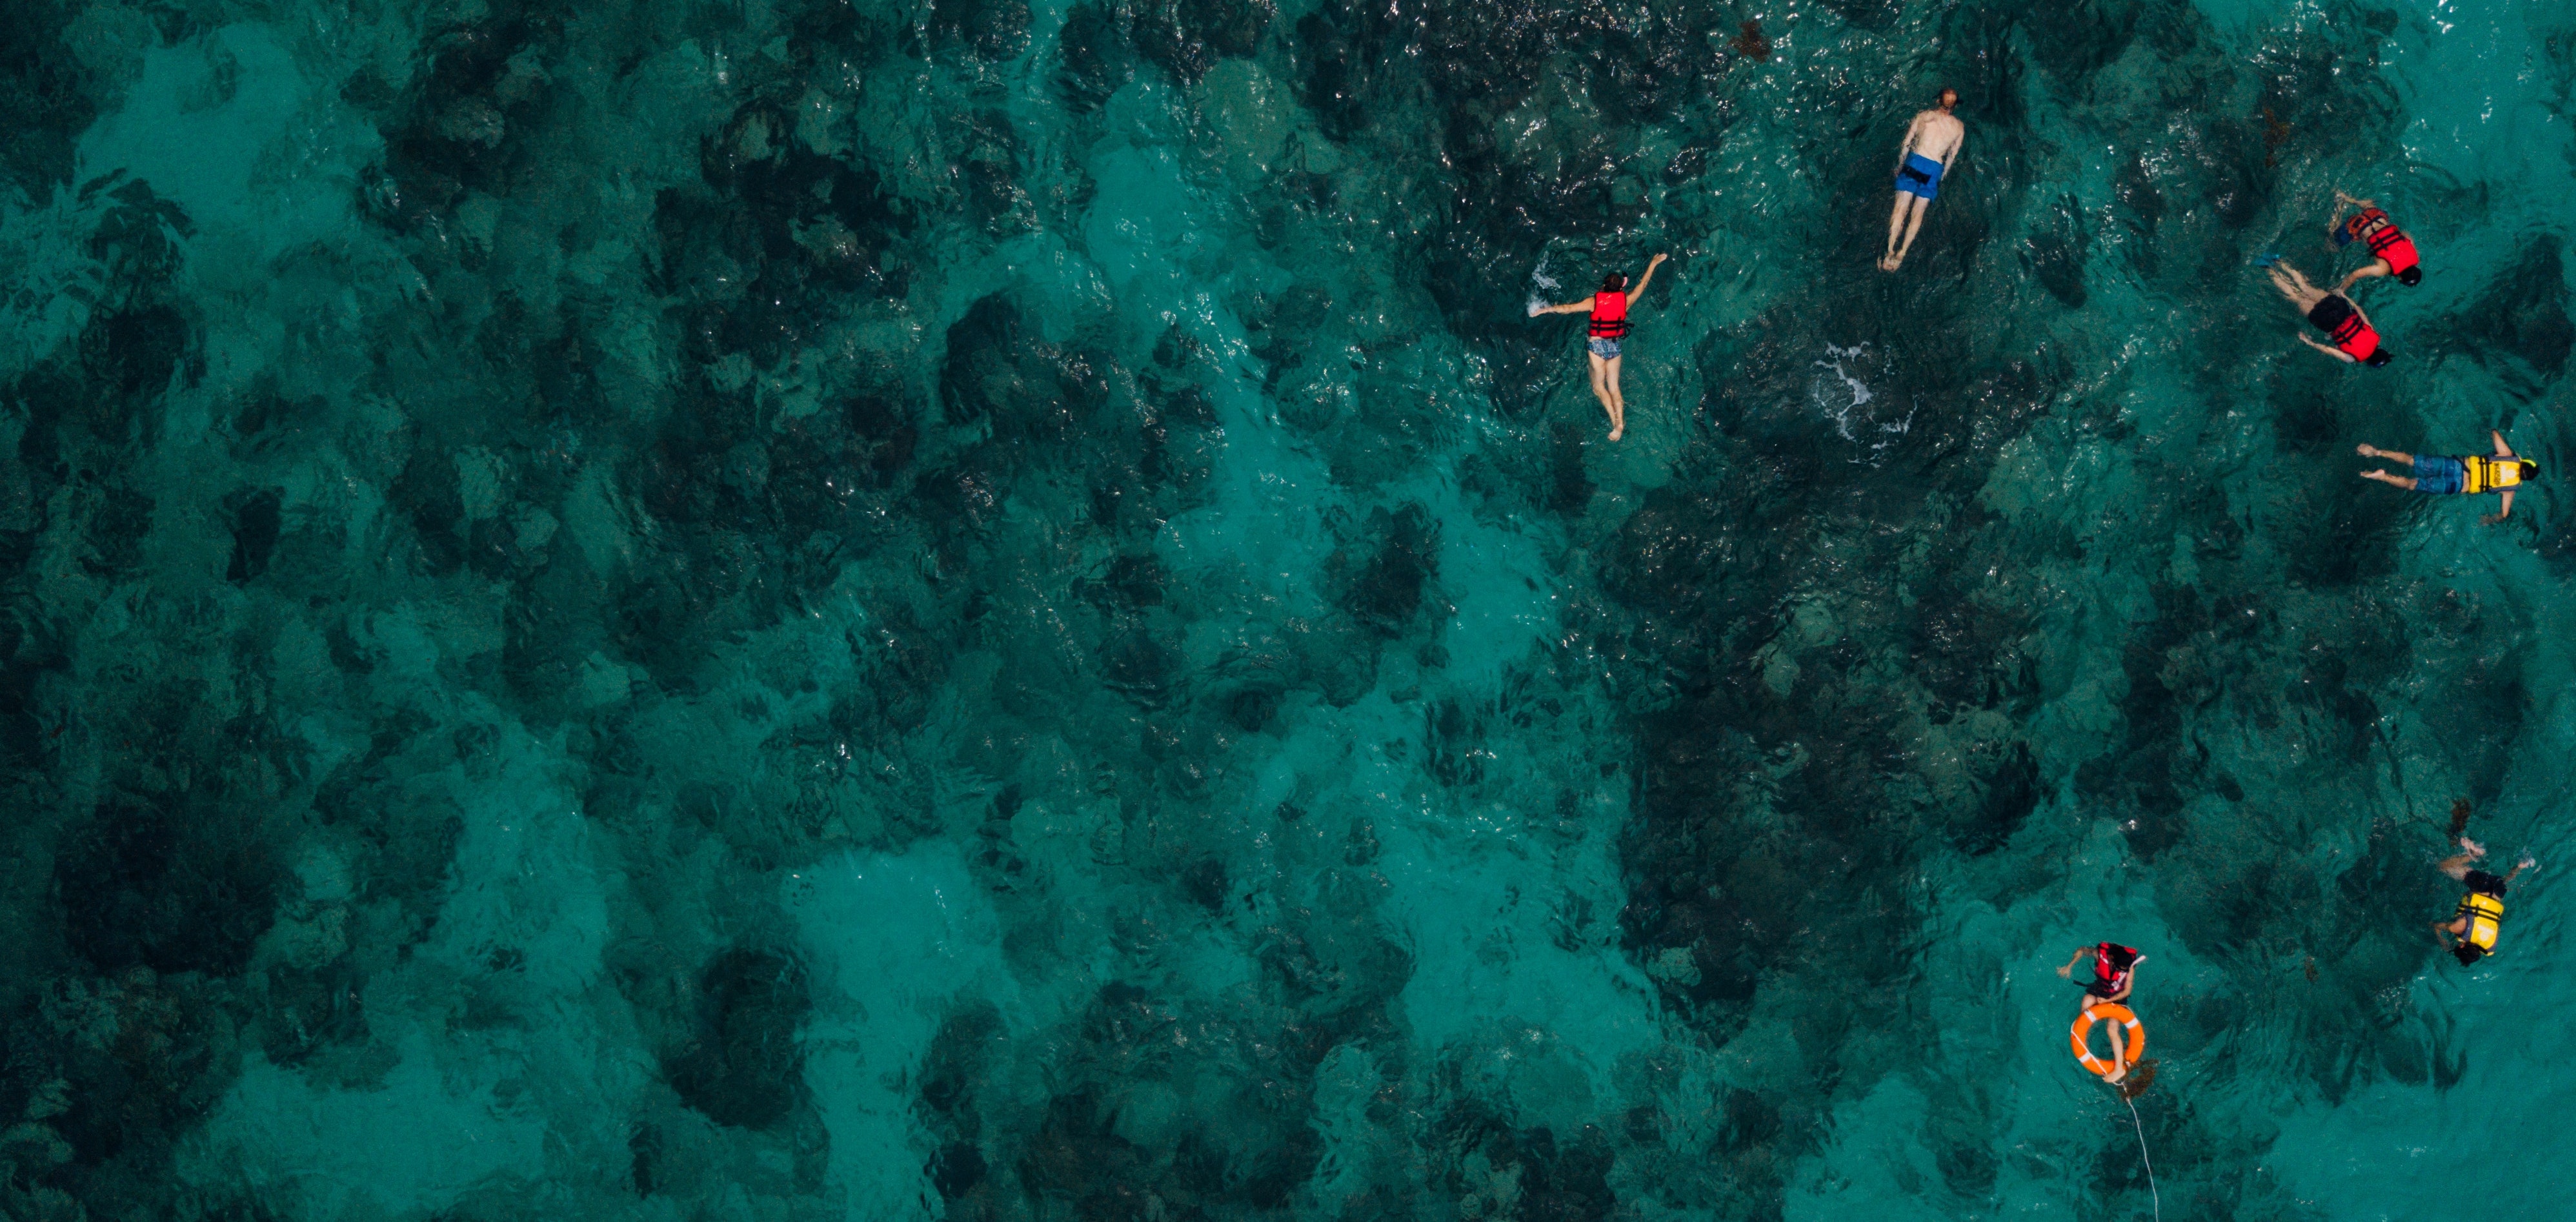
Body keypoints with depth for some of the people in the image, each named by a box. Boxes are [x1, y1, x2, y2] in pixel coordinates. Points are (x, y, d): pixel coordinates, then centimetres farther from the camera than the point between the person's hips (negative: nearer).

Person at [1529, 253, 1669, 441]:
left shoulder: (1595, 301, -12)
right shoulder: (1625, 300, -4)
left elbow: (1568, 308, -10)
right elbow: (1643, 284, 11)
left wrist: (1545, 309, 0)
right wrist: (1653, 264, 25)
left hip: (1597, 345, -4)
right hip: (1615, 346, 4)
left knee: (1599, 386, 4)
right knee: (1614, 387, 10)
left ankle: (1615, 420, -12)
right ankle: (1620, 424, -1)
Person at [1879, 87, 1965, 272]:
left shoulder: (1923, 116, 8)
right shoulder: (1959, 127, 9)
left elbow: (1906, 144, 8)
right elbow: (1952, 156, 10)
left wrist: (1899, 166, 18)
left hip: (1914, 162, -1)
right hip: (1934, 170, 1)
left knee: (1901, 208, -1)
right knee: (1917, 213, 6)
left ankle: (1890, 251, -9)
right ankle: (1901, 254, -1)